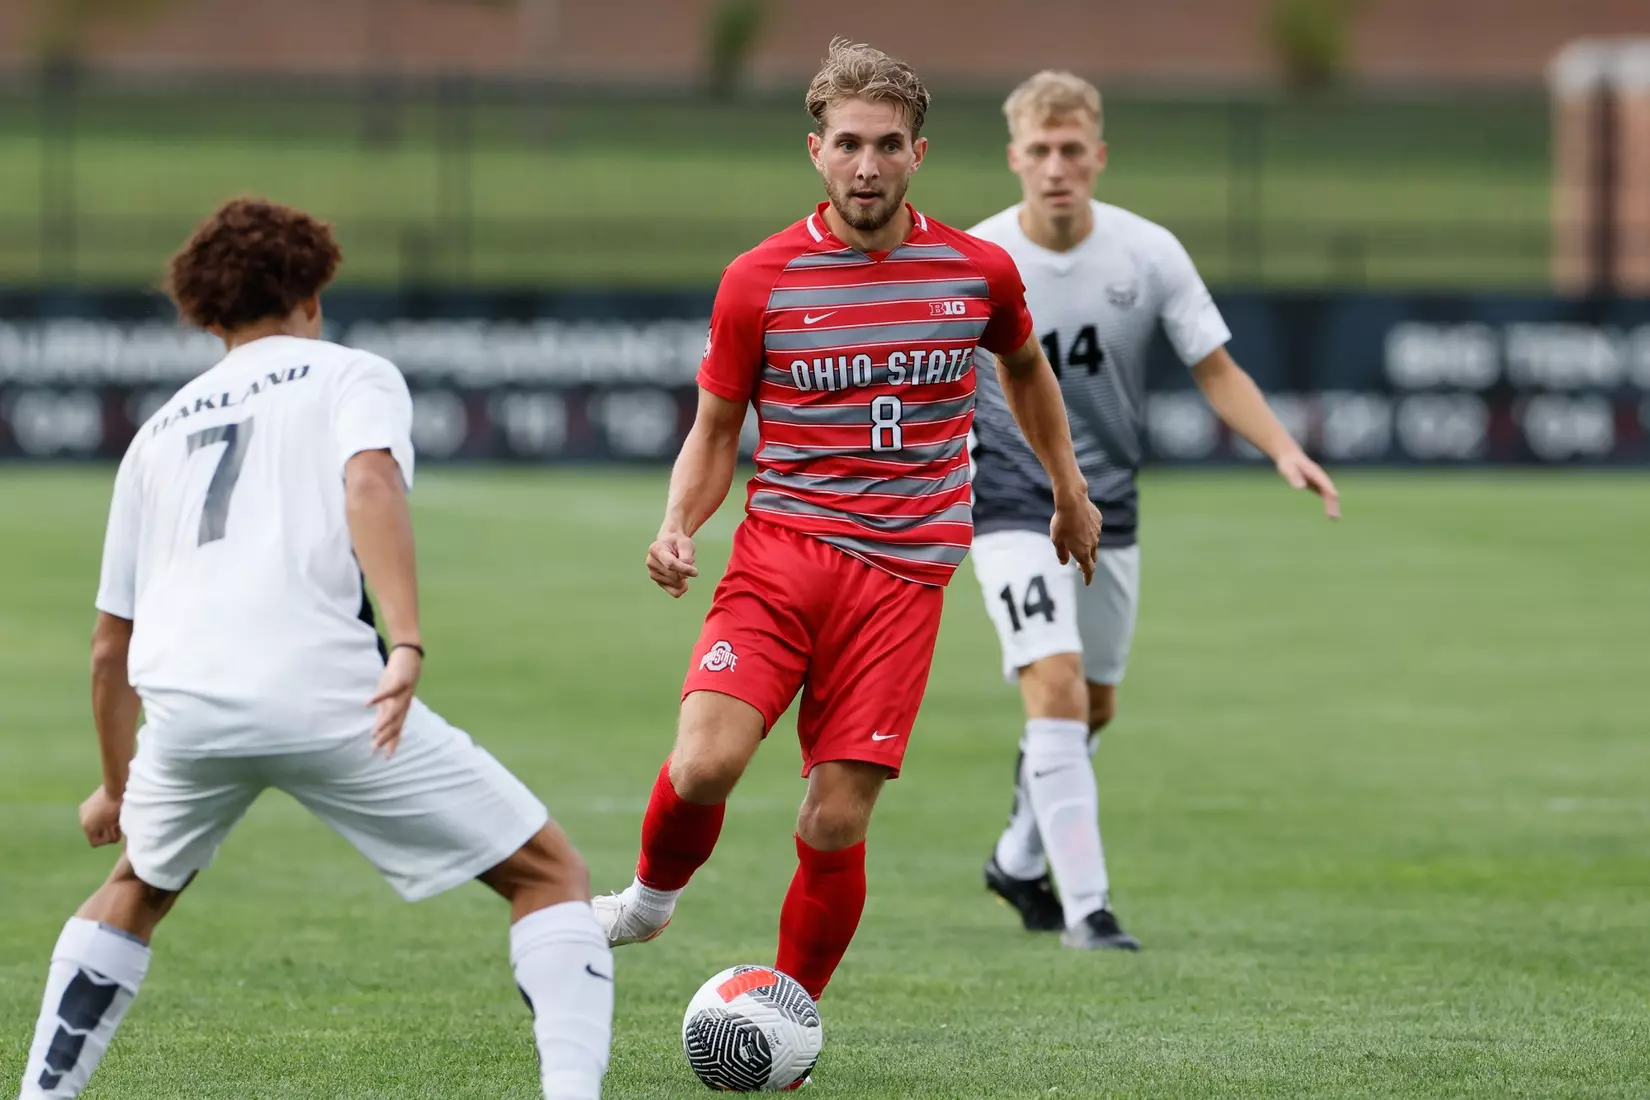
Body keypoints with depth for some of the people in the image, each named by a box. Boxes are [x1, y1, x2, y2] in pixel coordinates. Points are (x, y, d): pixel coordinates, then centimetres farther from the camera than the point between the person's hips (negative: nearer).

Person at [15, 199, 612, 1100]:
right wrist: (406, 643, -19)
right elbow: (370, 484, -9)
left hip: (184, 703, 4)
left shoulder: (161, 430, 29)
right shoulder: (351, 375, 16)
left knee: (136, 889, 34)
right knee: (551, 875, 8)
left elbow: (110, 646, 32)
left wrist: (116, 787, 46)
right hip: (324, 690, -4)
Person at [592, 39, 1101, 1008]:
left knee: (836, 825, -6)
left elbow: (1025, 367, 26)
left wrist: (1071, 492, 31)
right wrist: (679, 527, -9)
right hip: (783, 553, -1)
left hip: (905, 573, 1)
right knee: (704, 765, -22)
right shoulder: (758, 282, -1)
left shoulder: (980, 272, 4)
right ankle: (649, 901, 9)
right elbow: (717, 430, 9)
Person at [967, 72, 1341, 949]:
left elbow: (1215, 368, -1)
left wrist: (1283, 449, -16)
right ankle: (1085, 905, -18)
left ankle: (1020, 860, 39)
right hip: (1011, 503, -4)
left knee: (1093, 708, 15)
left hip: (1107, 506, 4)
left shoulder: (1149, 254, -8)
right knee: (1056, 687, -20)